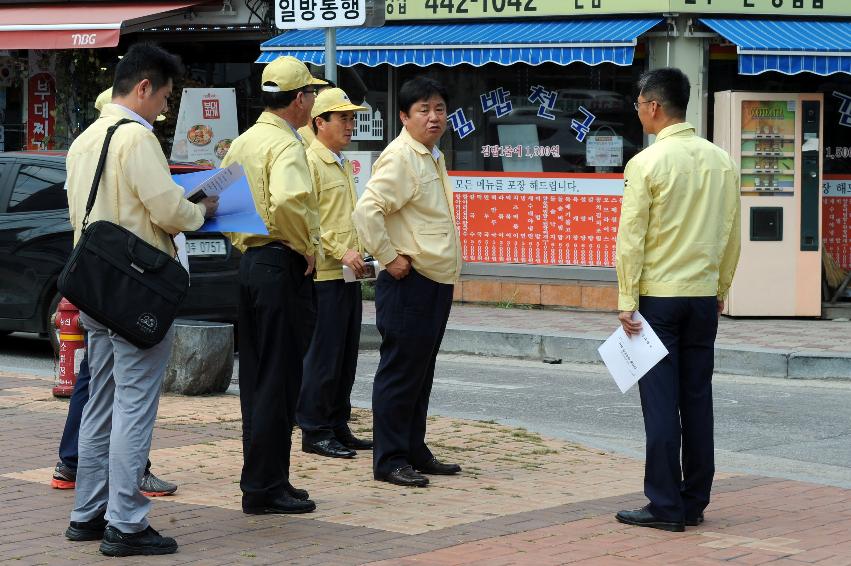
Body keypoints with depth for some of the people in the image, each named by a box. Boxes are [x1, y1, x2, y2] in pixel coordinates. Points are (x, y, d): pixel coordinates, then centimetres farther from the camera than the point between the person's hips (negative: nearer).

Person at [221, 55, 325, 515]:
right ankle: (265, 487, -1)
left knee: (256, 378, 13)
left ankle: (260, 479, 19)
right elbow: (287, 200, -32)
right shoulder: (286, 144, -14)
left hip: (249, 264, 9)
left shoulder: (244, 142, 13)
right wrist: (305, 247, -18)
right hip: (282, 266, -9)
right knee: (279, 380, -4)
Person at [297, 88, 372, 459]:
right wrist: (341, 252, -20)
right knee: (324, 357, -5)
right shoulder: (309, 162, -10)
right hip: (324, 275, -9)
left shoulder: (344, 165, 19)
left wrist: (359, 251, 11)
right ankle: (315, 432, 1)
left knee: (346, 357, 11)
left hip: (349, 275, 9)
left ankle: (337, 426, 18)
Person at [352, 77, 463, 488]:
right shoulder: (400, 157, -15)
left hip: (437, 282, 9)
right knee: (401, 372, -5)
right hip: (408, 282, -9)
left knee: (421, 372, 15)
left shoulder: (434, 157, 16)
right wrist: (390, 258, -19)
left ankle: (415, 451, 22)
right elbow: (366, 211, -24)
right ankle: (389, 460, -1)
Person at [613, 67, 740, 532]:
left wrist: (627, 301, -6)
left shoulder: (646, 163, -11)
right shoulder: (721, 161, 5)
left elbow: (630, 238, -11)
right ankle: (694, 503, 14)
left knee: (661, 402, -1)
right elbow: (731, 233, 10)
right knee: (697, 400, 10)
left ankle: (666, 506, 0)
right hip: (704, 297, 5)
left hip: (658, 296, -5)